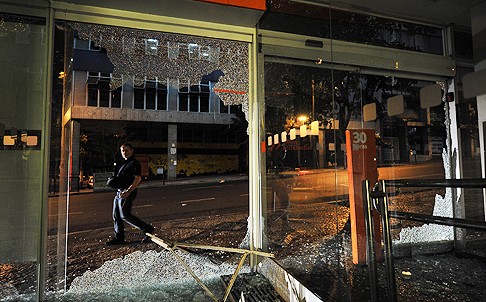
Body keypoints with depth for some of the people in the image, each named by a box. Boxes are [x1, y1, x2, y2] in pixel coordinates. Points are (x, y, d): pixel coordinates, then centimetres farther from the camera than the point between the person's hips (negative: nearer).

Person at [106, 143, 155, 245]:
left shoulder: (134, 163, -10)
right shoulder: (125, 163, 20)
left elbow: (138, 178, -20)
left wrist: (128, 192, -26)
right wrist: (114, 182, 10)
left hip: (127, 192, -10)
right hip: (119, 192, 10)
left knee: (125, 215, -13)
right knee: (116, 216, 12)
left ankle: (147, 229, -5)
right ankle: (119, 237, 23)